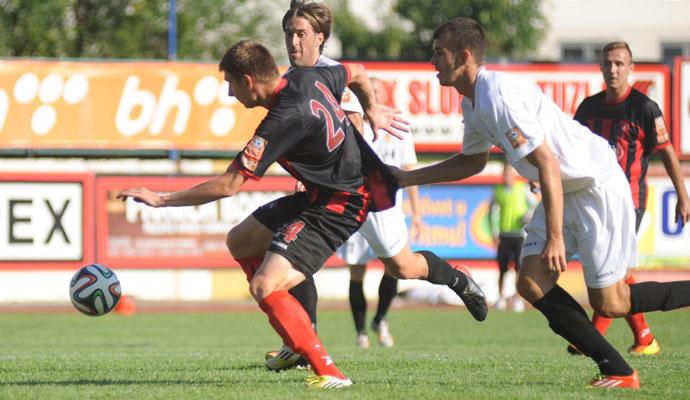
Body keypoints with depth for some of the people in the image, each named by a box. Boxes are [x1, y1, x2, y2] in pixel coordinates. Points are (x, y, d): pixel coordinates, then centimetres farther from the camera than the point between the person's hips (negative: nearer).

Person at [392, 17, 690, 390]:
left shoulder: (499, 96, -25)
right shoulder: (473, 102, 7)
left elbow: (547, 163, -27)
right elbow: (471, 162, 25)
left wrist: (555, 237, -26)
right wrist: (409, 177, 20)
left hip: (598, 187, -10)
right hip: (565, 189, 10)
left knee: (609, 303, -6)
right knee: (532, 284, -3)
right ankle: (617, 371, 0)